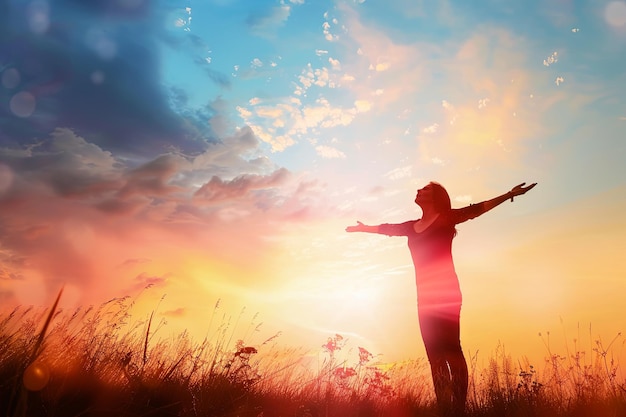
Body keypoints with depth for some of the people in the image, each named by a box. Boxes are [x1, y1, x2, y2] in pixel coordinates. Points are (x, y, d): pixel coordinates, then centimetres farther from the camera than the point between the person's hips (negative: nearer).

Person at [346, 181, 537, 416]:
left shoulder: (446, 218, 2)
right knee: (435, 355, 3)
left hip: (445, 293, -5)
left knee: (451, 349, -11)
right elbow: (386, 228, 29)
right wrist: (364, 228, 44)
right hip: (425, 296, 5)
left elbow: (475, 209, -5)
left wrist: (509, 194, -12)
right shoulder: (412, 227, 16)